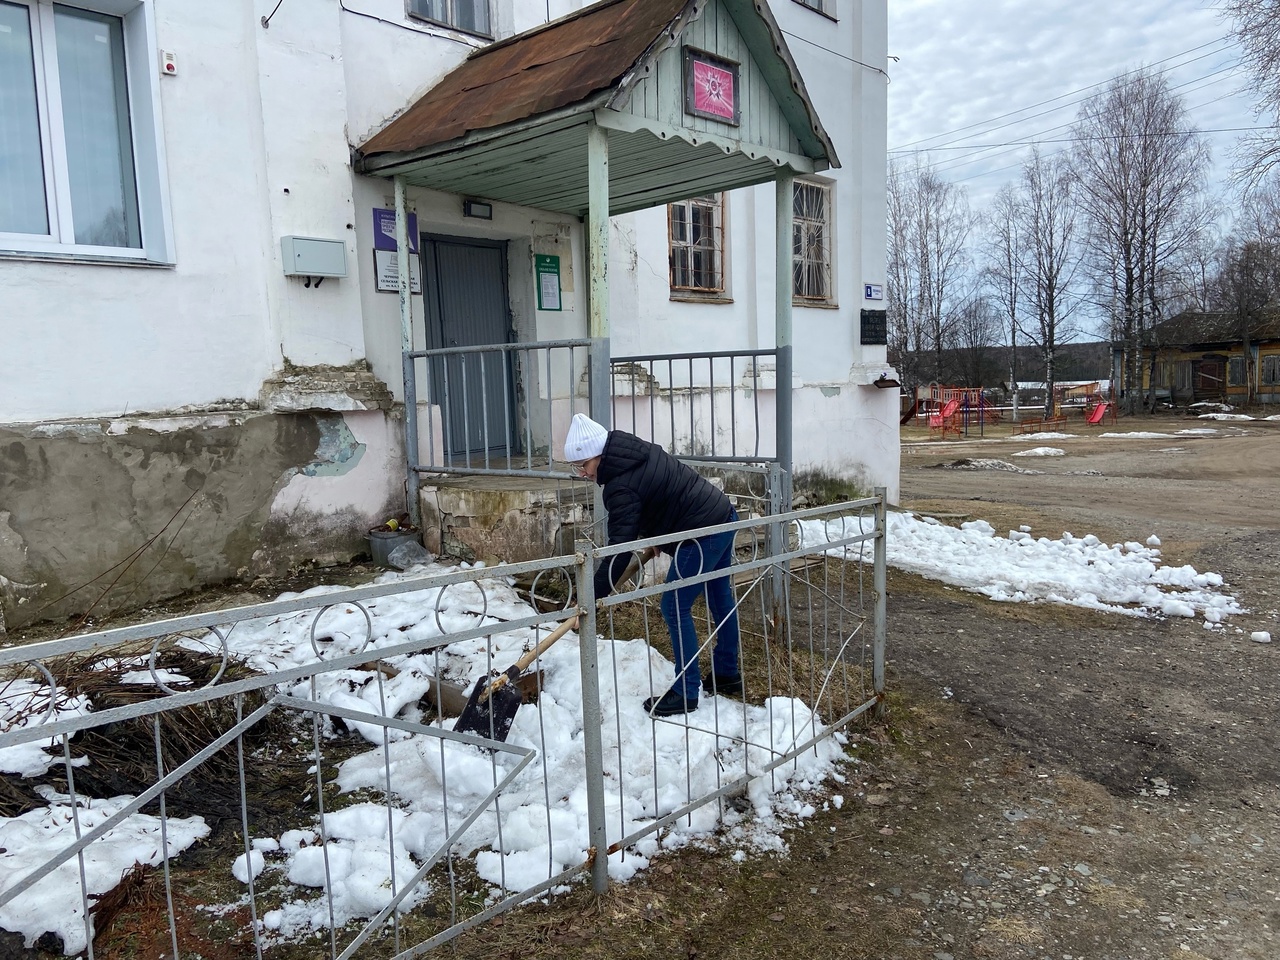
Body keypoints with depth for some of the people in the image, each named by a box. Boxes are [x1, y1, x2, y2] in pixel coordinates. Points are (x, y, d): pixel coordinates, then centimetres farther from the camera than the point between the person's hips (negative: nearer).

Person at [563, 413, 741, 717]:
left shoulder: (621, 487, -22)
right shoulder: (636, 450, 5)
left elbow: (620, 548, -25)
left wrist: (592, 597, -22)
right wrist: (658, 536, 20)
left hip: (702, 533, -10)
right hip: (723, 516, 11)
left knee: (675, 608, -1)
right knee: (720, 598, 20)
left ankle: (685, 694, 8)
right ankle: (727, 674, 36)